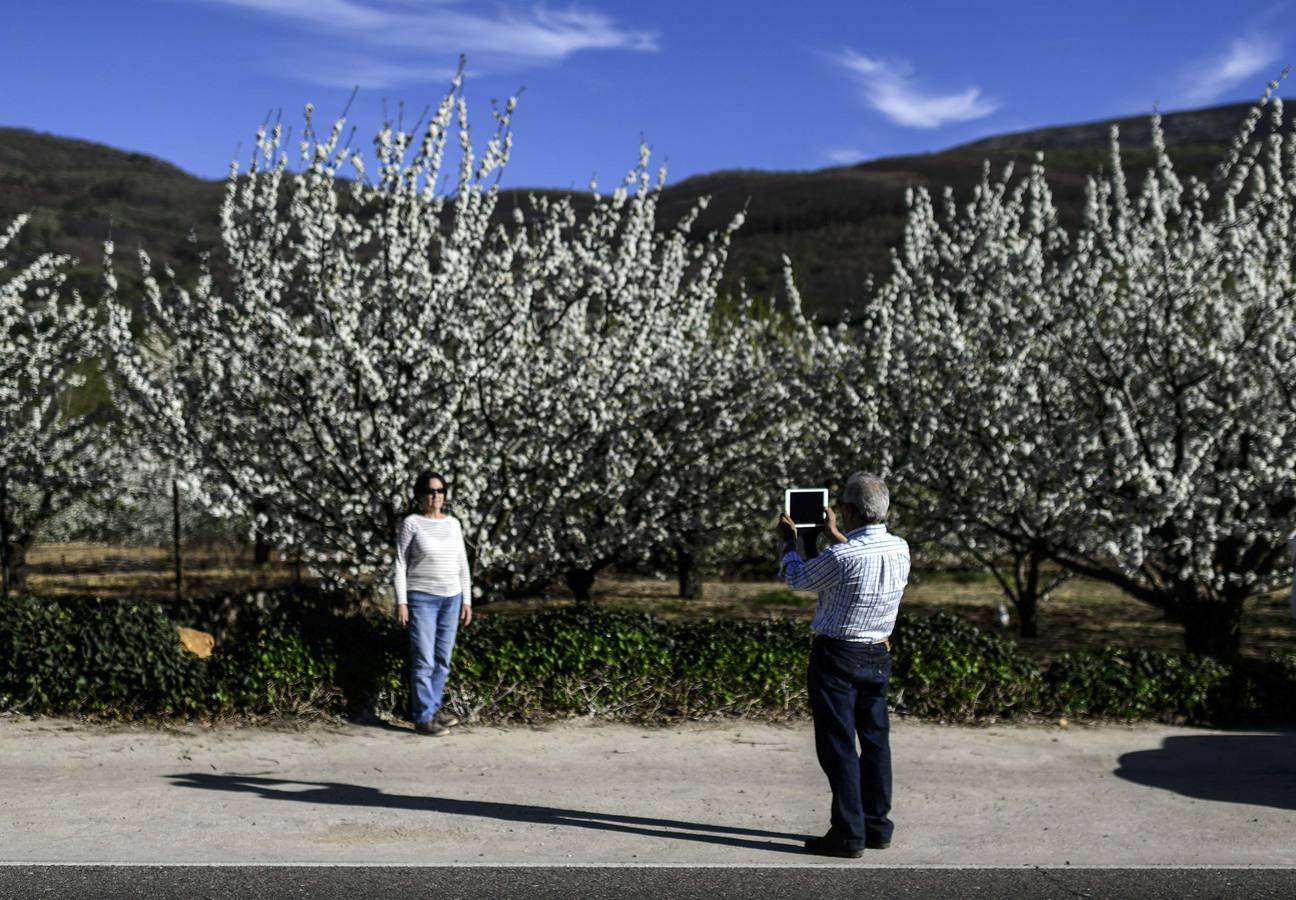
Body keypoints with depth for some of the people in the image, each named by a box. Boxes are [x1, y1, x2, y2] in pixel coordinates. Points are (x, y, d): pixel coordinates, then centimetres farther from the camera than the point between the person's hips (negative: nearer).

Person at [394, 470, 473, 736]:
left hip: (451, 598, 5)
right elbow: (400, 564, -5)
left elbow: (462, 563, 13)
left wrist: (467, 599, 10)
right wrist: (401, 602, -10)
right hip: (422, 598, -5)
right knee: (424, 661, -6)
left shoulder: (453, 523, 9)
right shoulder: (411, 523, -5)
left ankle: (434, 708, 20)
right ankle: (423, 718, -1)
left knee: (443, 659, 8)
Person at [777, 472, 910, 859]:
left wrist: (789, 540, 13)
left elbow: (797, 579, -4)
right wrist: (836, 537, 32)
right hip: (878, 654, 7)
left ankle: (848, 834, -1)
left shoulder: (841, 557, -23)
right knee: (875, 739, 13)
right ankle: (877, 826, 21)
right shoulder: (900, 549, -3)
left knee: (838, 744, -1)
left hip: (836, 656, -7)